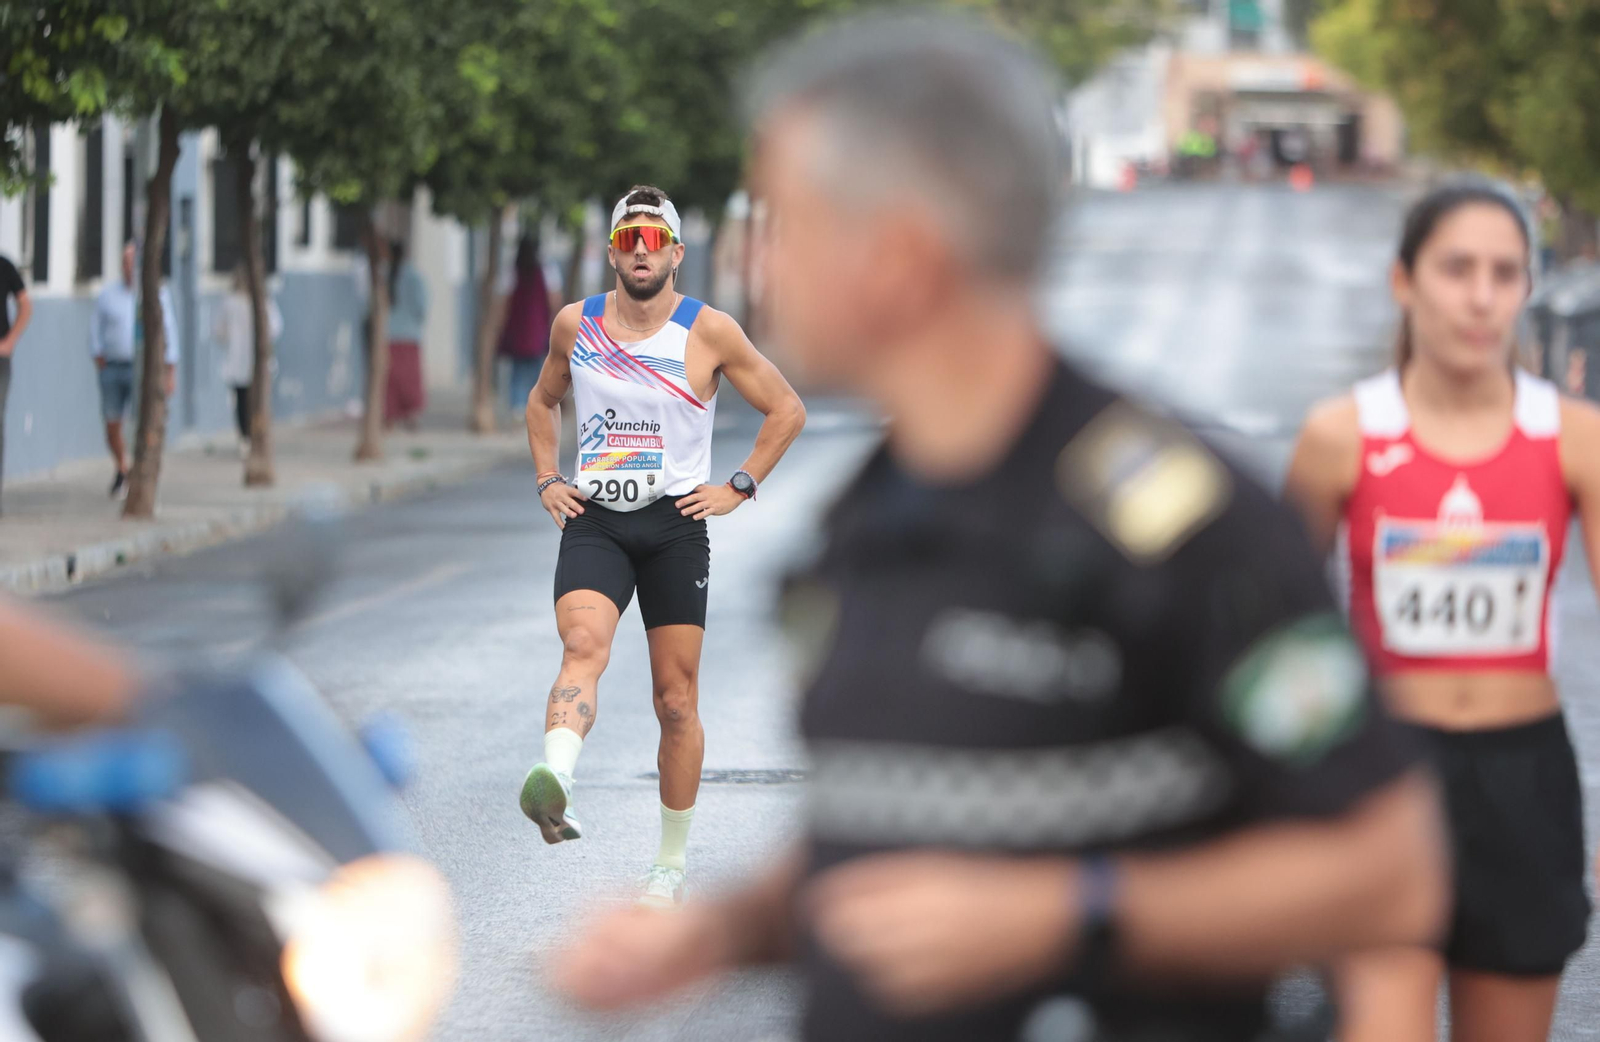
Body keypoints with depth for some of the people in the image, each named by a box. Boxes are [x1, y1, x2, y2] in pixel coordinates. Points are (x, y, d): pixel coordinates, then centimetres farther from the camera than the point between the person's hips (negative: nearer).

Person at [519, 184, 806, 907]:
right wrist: (548, 480, 12)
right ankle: (552, 784, -52)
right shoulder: (575, 325, 6)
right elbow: (543, 401, 25)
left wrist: (739, 488, 1)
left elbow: (786, 409, 8)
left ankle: (672, 862, 18)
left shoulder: (709, 332, -2)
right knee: (583, 644, -29)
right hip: (593, 521, 1)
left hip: (675, 524, 0)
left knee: (677, 702, 5)